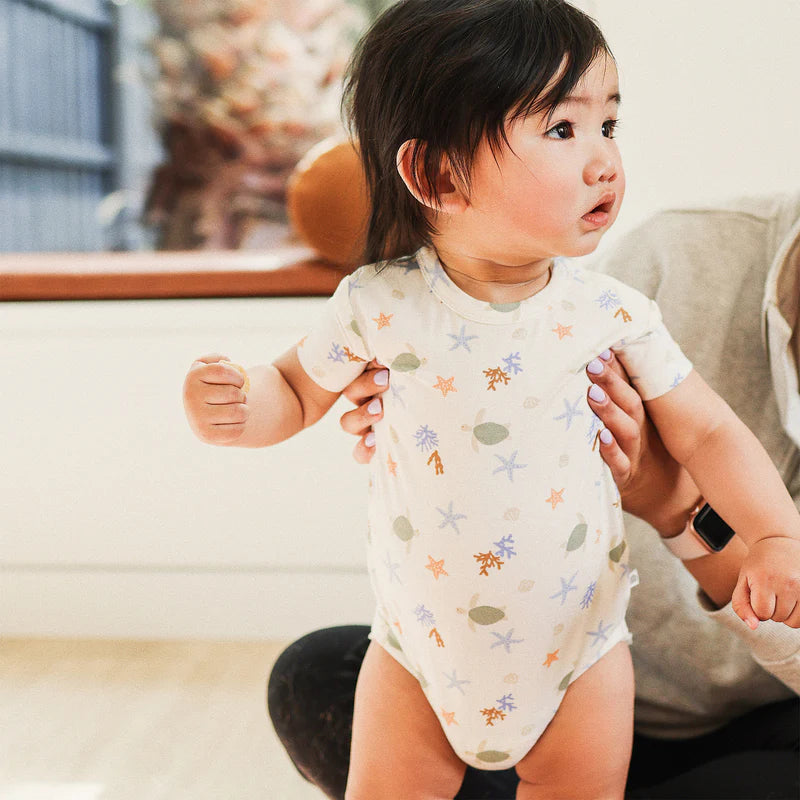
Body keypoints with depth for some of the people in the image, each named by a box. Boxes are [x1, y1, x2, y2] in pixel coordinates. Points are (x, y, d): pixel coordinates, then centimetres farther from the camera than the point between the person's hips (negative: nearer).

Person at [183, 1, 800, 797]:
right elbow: (297, 391, 0)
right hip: (421, 644, 0)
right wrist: (235, 411, -21)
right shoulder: (381, 305, -16)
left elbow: (706, 433, -5)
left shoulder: (612, 313, -14)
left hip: (578, 644, 1)